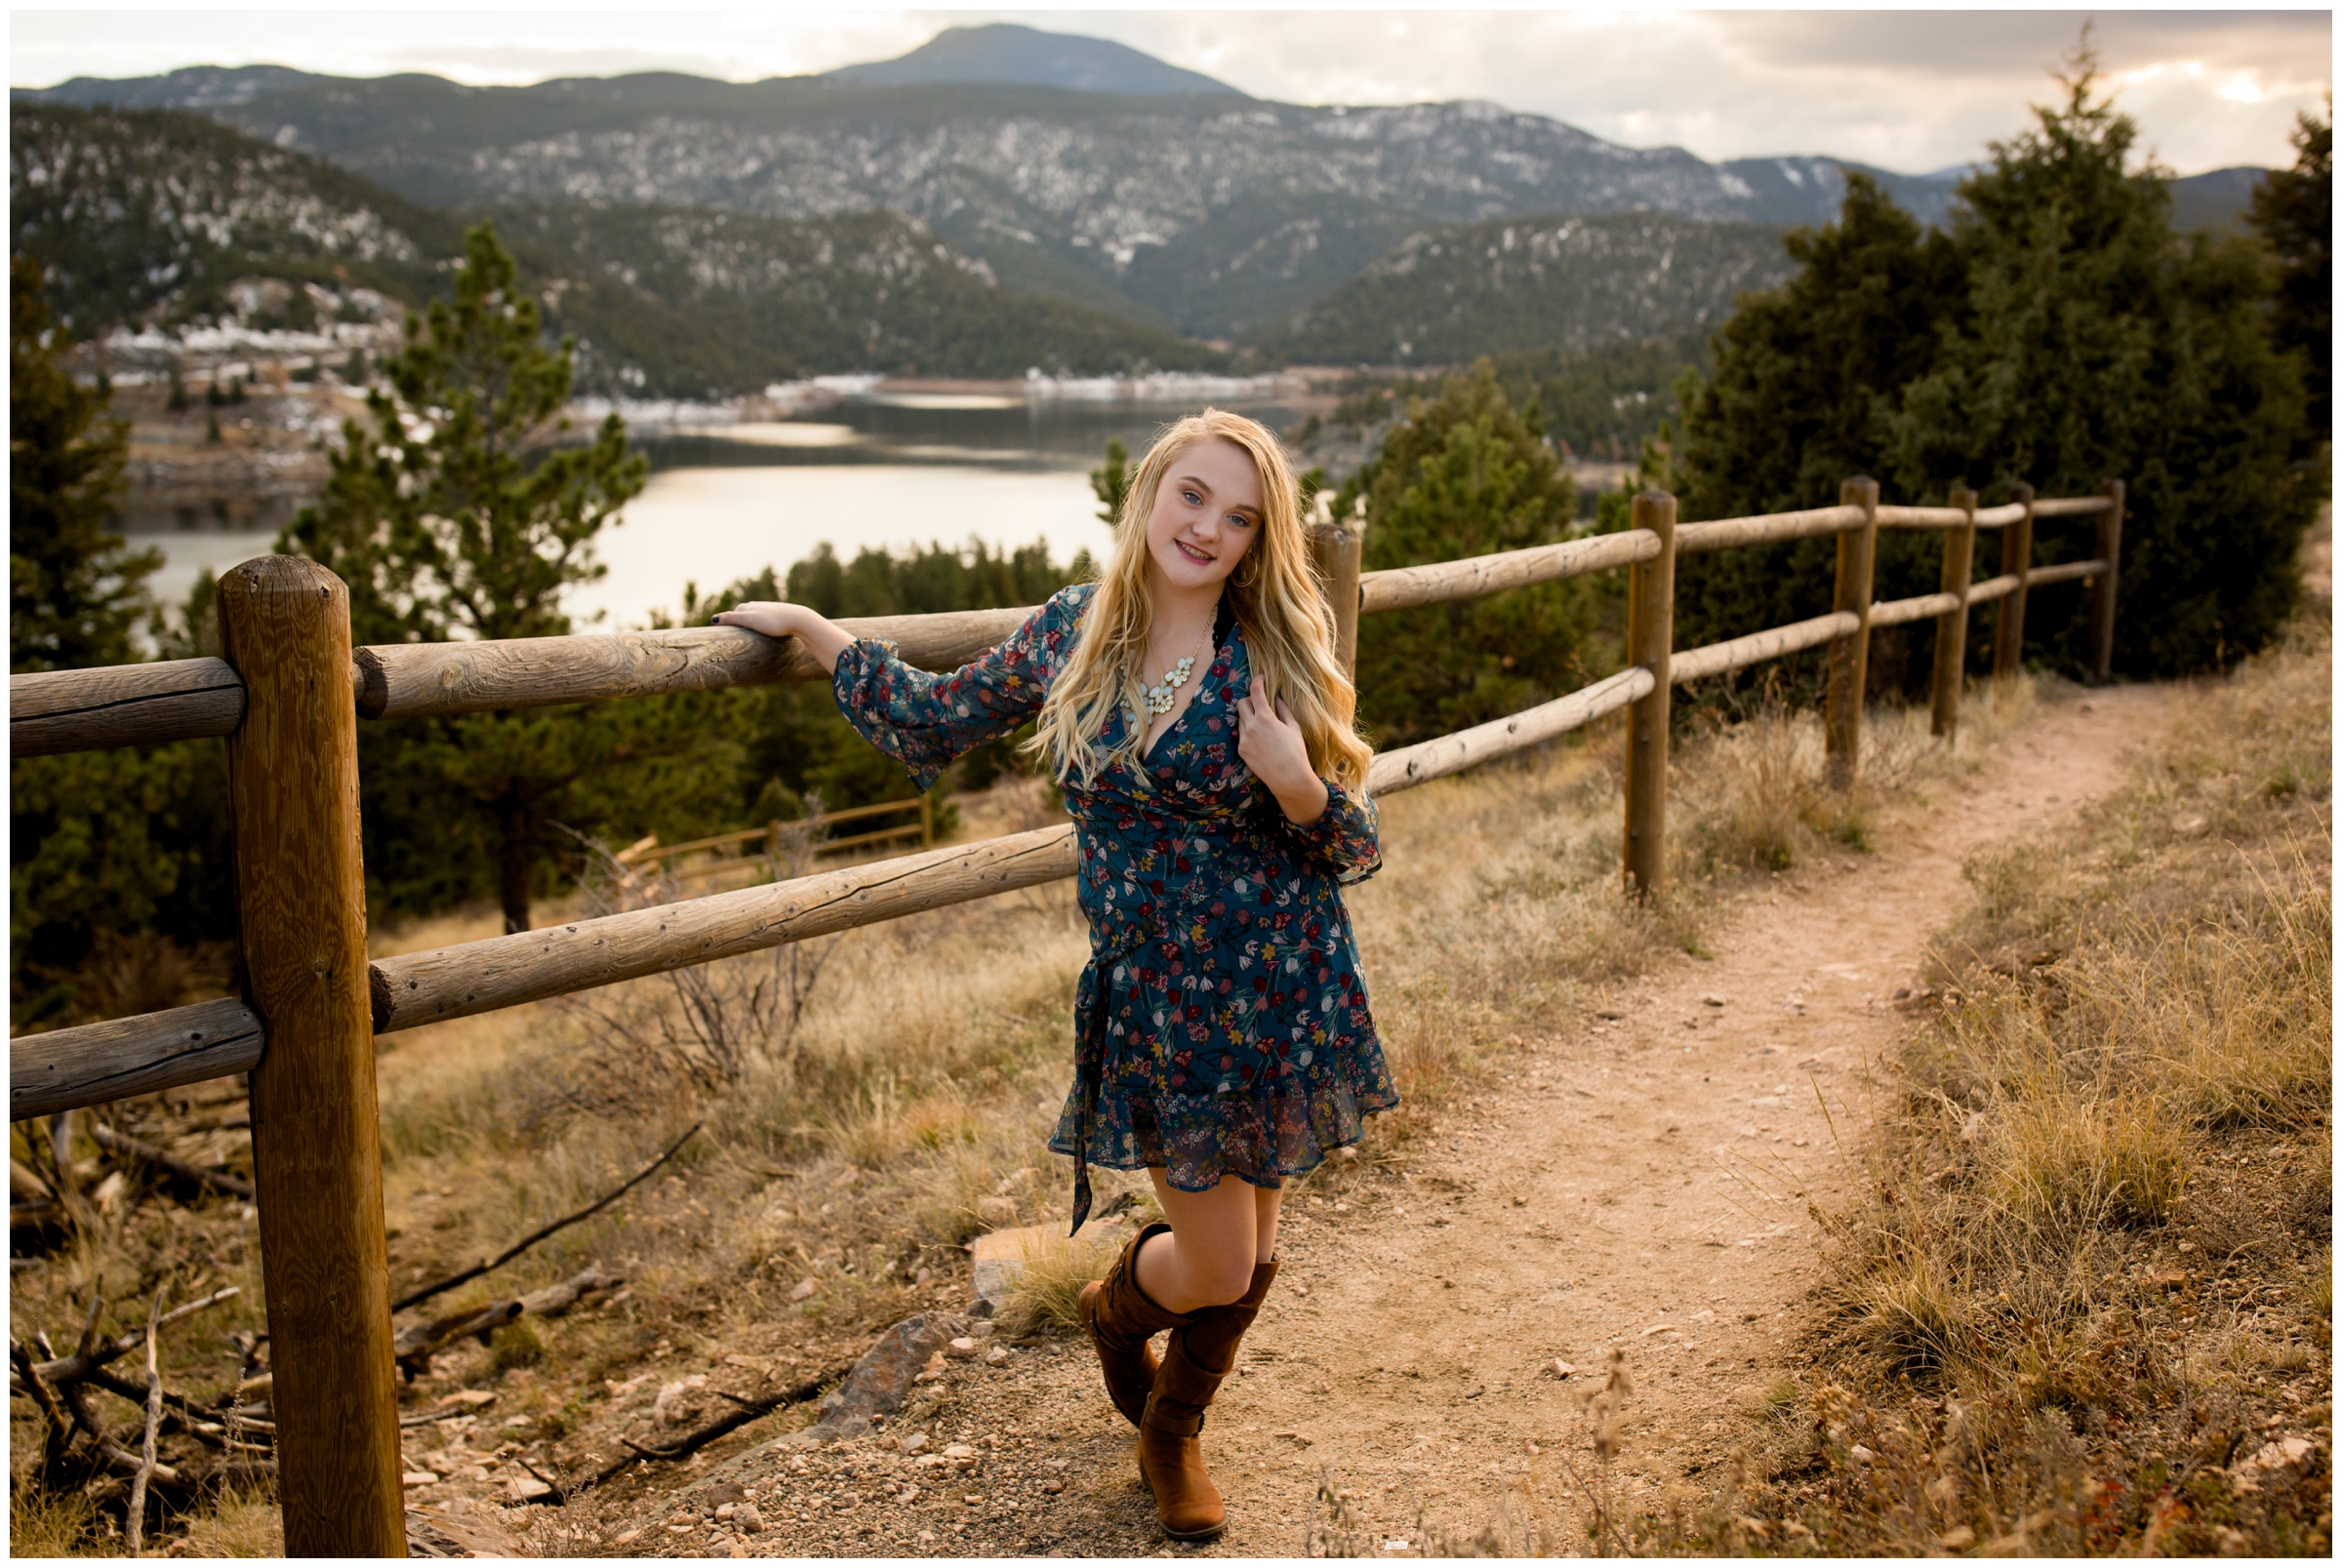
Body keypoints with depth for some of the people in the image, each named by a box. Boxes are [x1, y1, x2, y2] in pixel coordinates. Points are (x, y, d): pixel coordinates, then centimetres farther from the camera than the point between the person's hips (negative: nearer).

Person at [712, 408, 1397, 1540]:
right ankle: (1113, 1308, 42)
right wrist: (807, 629, 16)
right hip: (1156, 1002, 0)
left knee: (1250, 1256, 13)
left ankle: (1170, 1433, 44)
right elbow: (935, 721, 14)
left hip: (1285, 997, 1)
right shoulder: (1070, 634, -2)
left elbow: (1357, 848, -2)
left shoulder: (1279, 661, -6)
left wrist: (1296, 784, -23)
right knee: (1215, 1266, 3)